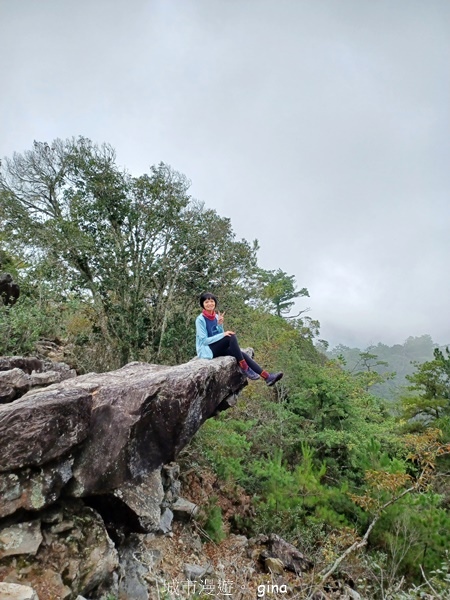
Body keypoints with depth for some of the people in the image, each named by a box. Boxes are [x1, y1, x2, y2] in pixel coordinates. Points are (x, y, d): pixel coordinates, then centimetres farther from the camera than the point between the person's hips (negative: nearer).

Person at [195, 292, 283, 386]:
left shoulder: (216, 316, 8)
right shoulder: (200, 319, -11)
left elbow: (219, 335, 7)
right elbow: (204, 340, -17)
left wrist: (220, 324, -10)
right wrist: (222, 335, -24)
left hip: (218, 349, 6)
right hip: (207, 350, -6)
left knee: (241, 354, -18)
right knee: (232, 337, -27)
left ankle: (267, 376, -25)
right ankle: (244, 368, -23)